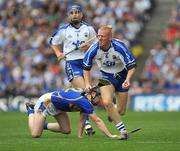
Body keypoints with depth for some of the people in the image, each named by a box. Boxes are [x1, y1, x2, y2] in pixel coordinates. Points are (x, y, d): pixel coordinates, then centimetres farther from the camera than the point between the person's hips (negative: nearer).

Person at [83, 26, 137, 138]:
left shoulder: (120, 47, -27)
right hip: (106, 77, 1)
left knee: (121, 111, 2)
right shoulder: (93, 50, -19)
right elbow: (86, 67, -1)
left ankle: (112, 113, 43)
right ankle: (122, 130, -14)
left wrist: (127, 80, -39)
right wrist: (87, 83, -11)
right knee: (107, 102, -26)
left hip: (122, 76, -1)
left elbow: (132, 65, -23)